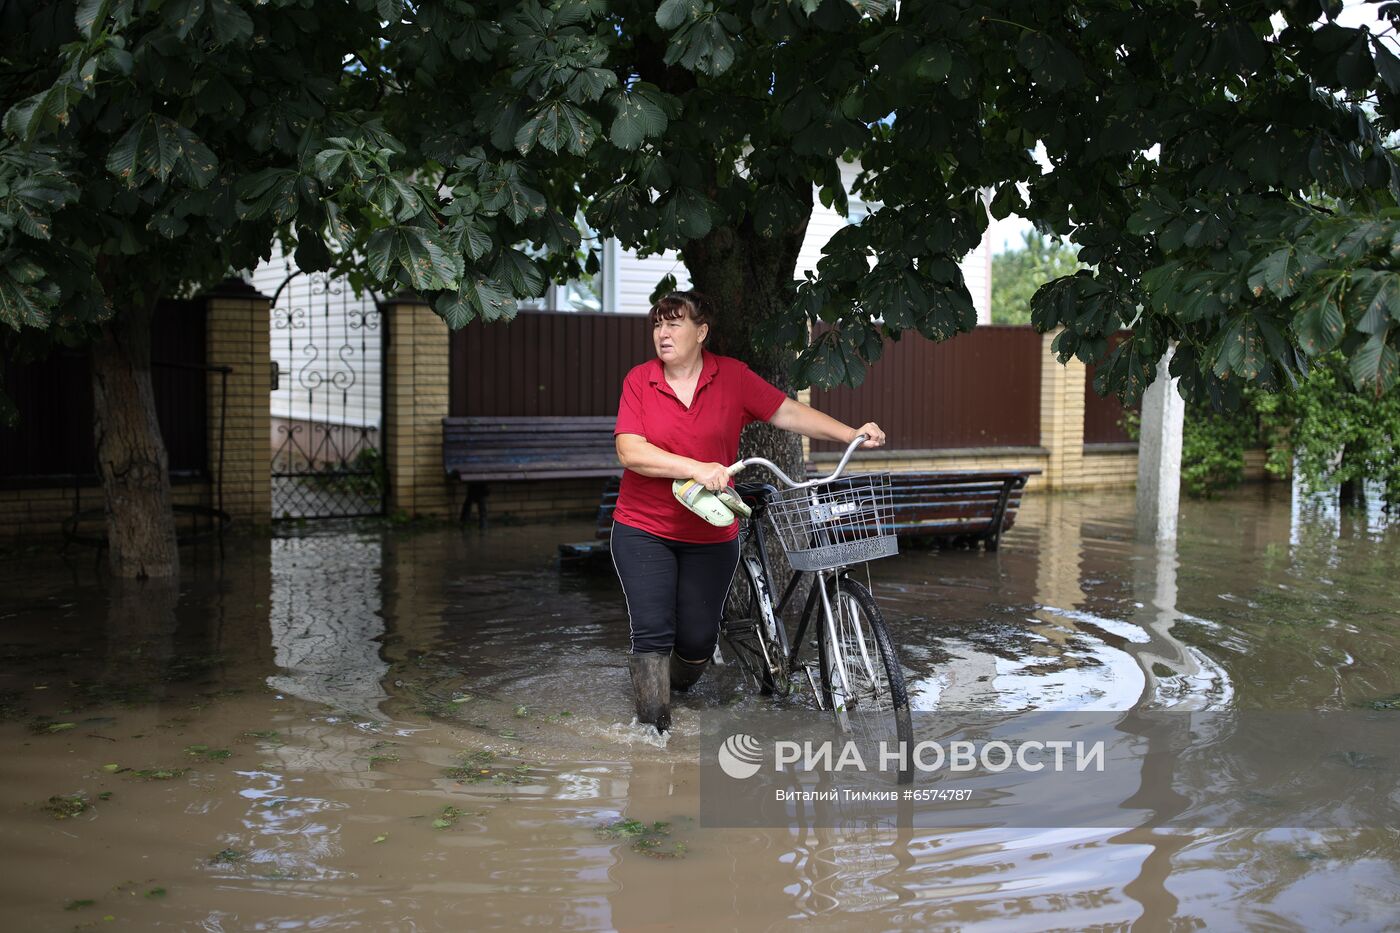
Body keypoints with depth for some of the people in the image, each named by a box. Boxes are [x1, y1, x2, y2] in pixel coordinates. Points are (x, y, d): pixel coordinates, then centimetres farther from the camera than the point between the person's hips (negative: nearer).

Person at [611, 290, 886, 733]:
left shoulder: (732, 376, -2)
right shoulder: (639, 380, -6)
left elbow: (788, 413, 0)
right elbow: (630, 451, -15)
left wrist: (852, 434, -9)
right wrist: (696, 468, -26)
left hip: (710, 535, 2)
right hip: (643, 530, -1)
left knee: (698, 638, 6)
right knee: (653, 631, -10)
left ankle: (677, 689, 38)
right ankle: (655, 726, 5)